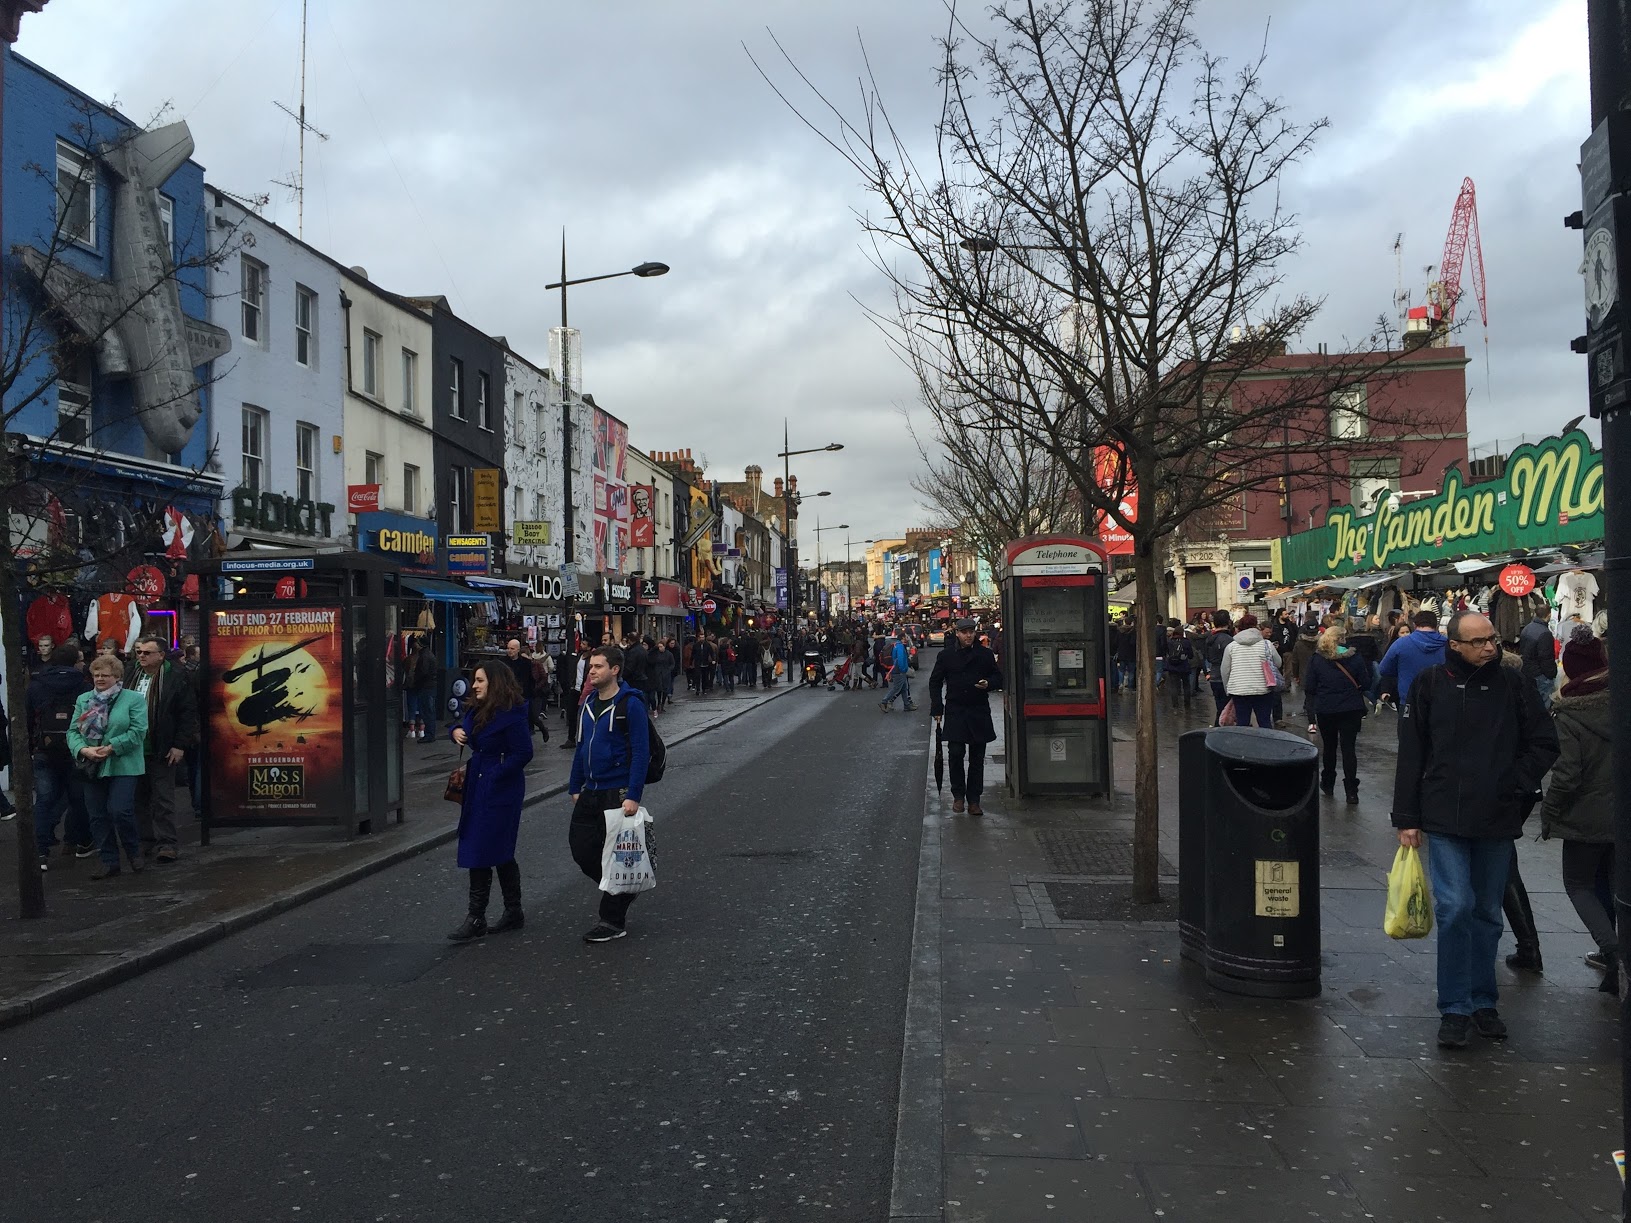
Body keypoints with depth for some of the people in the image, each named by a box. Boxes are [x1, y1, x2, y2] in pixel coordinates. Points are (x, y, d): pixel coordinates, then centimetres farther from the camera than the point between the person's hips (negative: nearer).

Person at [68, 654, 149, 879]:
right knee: (97, 816, 6)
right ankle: (109, 861, 16)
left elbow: (138, 732, -11)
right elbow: (73, 731, 6)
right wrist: (83, 749, -14)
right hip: (93, 767, 5)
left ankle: (134, 852, 12)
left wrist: (111, 748, -18)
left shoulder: (133, 700, -3)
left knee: (120, 811, -12)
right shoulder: (83, 700, 12)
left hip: (123, 766, -5)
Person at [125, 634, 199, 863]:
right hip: (133, 749, 5)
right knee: (140, 799, 11)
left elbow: (189, 713, -8)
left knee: (163, 798, -4)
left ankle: (166, 843, -2)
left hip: (161, 751, -5)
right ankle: (145, 842, 19)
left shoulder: (176, 678, -8)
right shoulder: (130, 675, 7)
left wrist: (180, 745, -11)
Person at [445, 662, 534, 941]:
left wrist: (493, 776, -18)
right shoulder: (476, 710, 10)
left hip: (499, 790, -9)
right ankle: (514, 913, 24)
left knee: (480, 854, -7)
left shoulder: (511, 715, -18)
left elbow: (523, 753, -19)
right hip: (478, 789, 9)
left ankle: (476, 919, 1)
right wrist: (455, 731, 1)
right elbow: (462, 728, 25)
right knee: (501, 853, 15)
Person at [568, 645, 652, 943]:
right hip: (590, 793, 7)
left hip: (618, 793, -7)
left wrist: (633, 796, -21)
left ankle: (613, 920, 13)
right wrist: (575, 788, 15)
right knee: (581, 851, 8)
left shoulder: (630, 704, -12)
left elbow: (640, 752, -16)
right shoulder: (589, 703, 10)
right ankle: (622, 892, 31)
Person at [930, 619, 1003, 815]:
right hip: (955, 712, -1)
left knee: (977, 758, 4)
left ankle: (974, 800, 10)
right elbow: (935, 682, 8)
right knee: (956, 754, -6)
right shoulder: (946, 655, 3)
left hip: (979, 712, 1)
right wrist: (937, 708, 1)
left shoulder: (985, 654, 5)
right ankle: (958, 796, 11)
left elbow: (998, 678, 13)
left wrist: (988, 684, -11)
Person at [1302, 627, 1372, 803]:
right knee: (1348, 748, 2)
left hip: (1325, 710, 0)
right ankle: (1351, 793, -3)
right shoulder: (1355, 656, -5)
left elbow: (1309, 688, -5)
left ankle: (1328, 785, 28)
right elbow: (1366, 683, -2)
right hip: (1351, 709, 0)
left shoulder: (1316, 659, -6)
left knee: (1329, 747, 17)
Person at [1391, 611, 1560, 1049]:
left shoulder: (1511, 683, 2)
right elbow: (1410, 755, 1)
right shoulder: (1430, 685, -2)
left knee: (1488, 914, 12)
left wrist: (1517, 784, -4)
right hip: (1446, 819, -2)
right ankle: (1455, 1009, 1)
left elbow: (1544, 743, 10)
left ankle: (1483, 1002, 25)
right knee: (1454, 908, -9)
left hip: (1498, 820, 2)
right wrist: (1407, 818, 0)